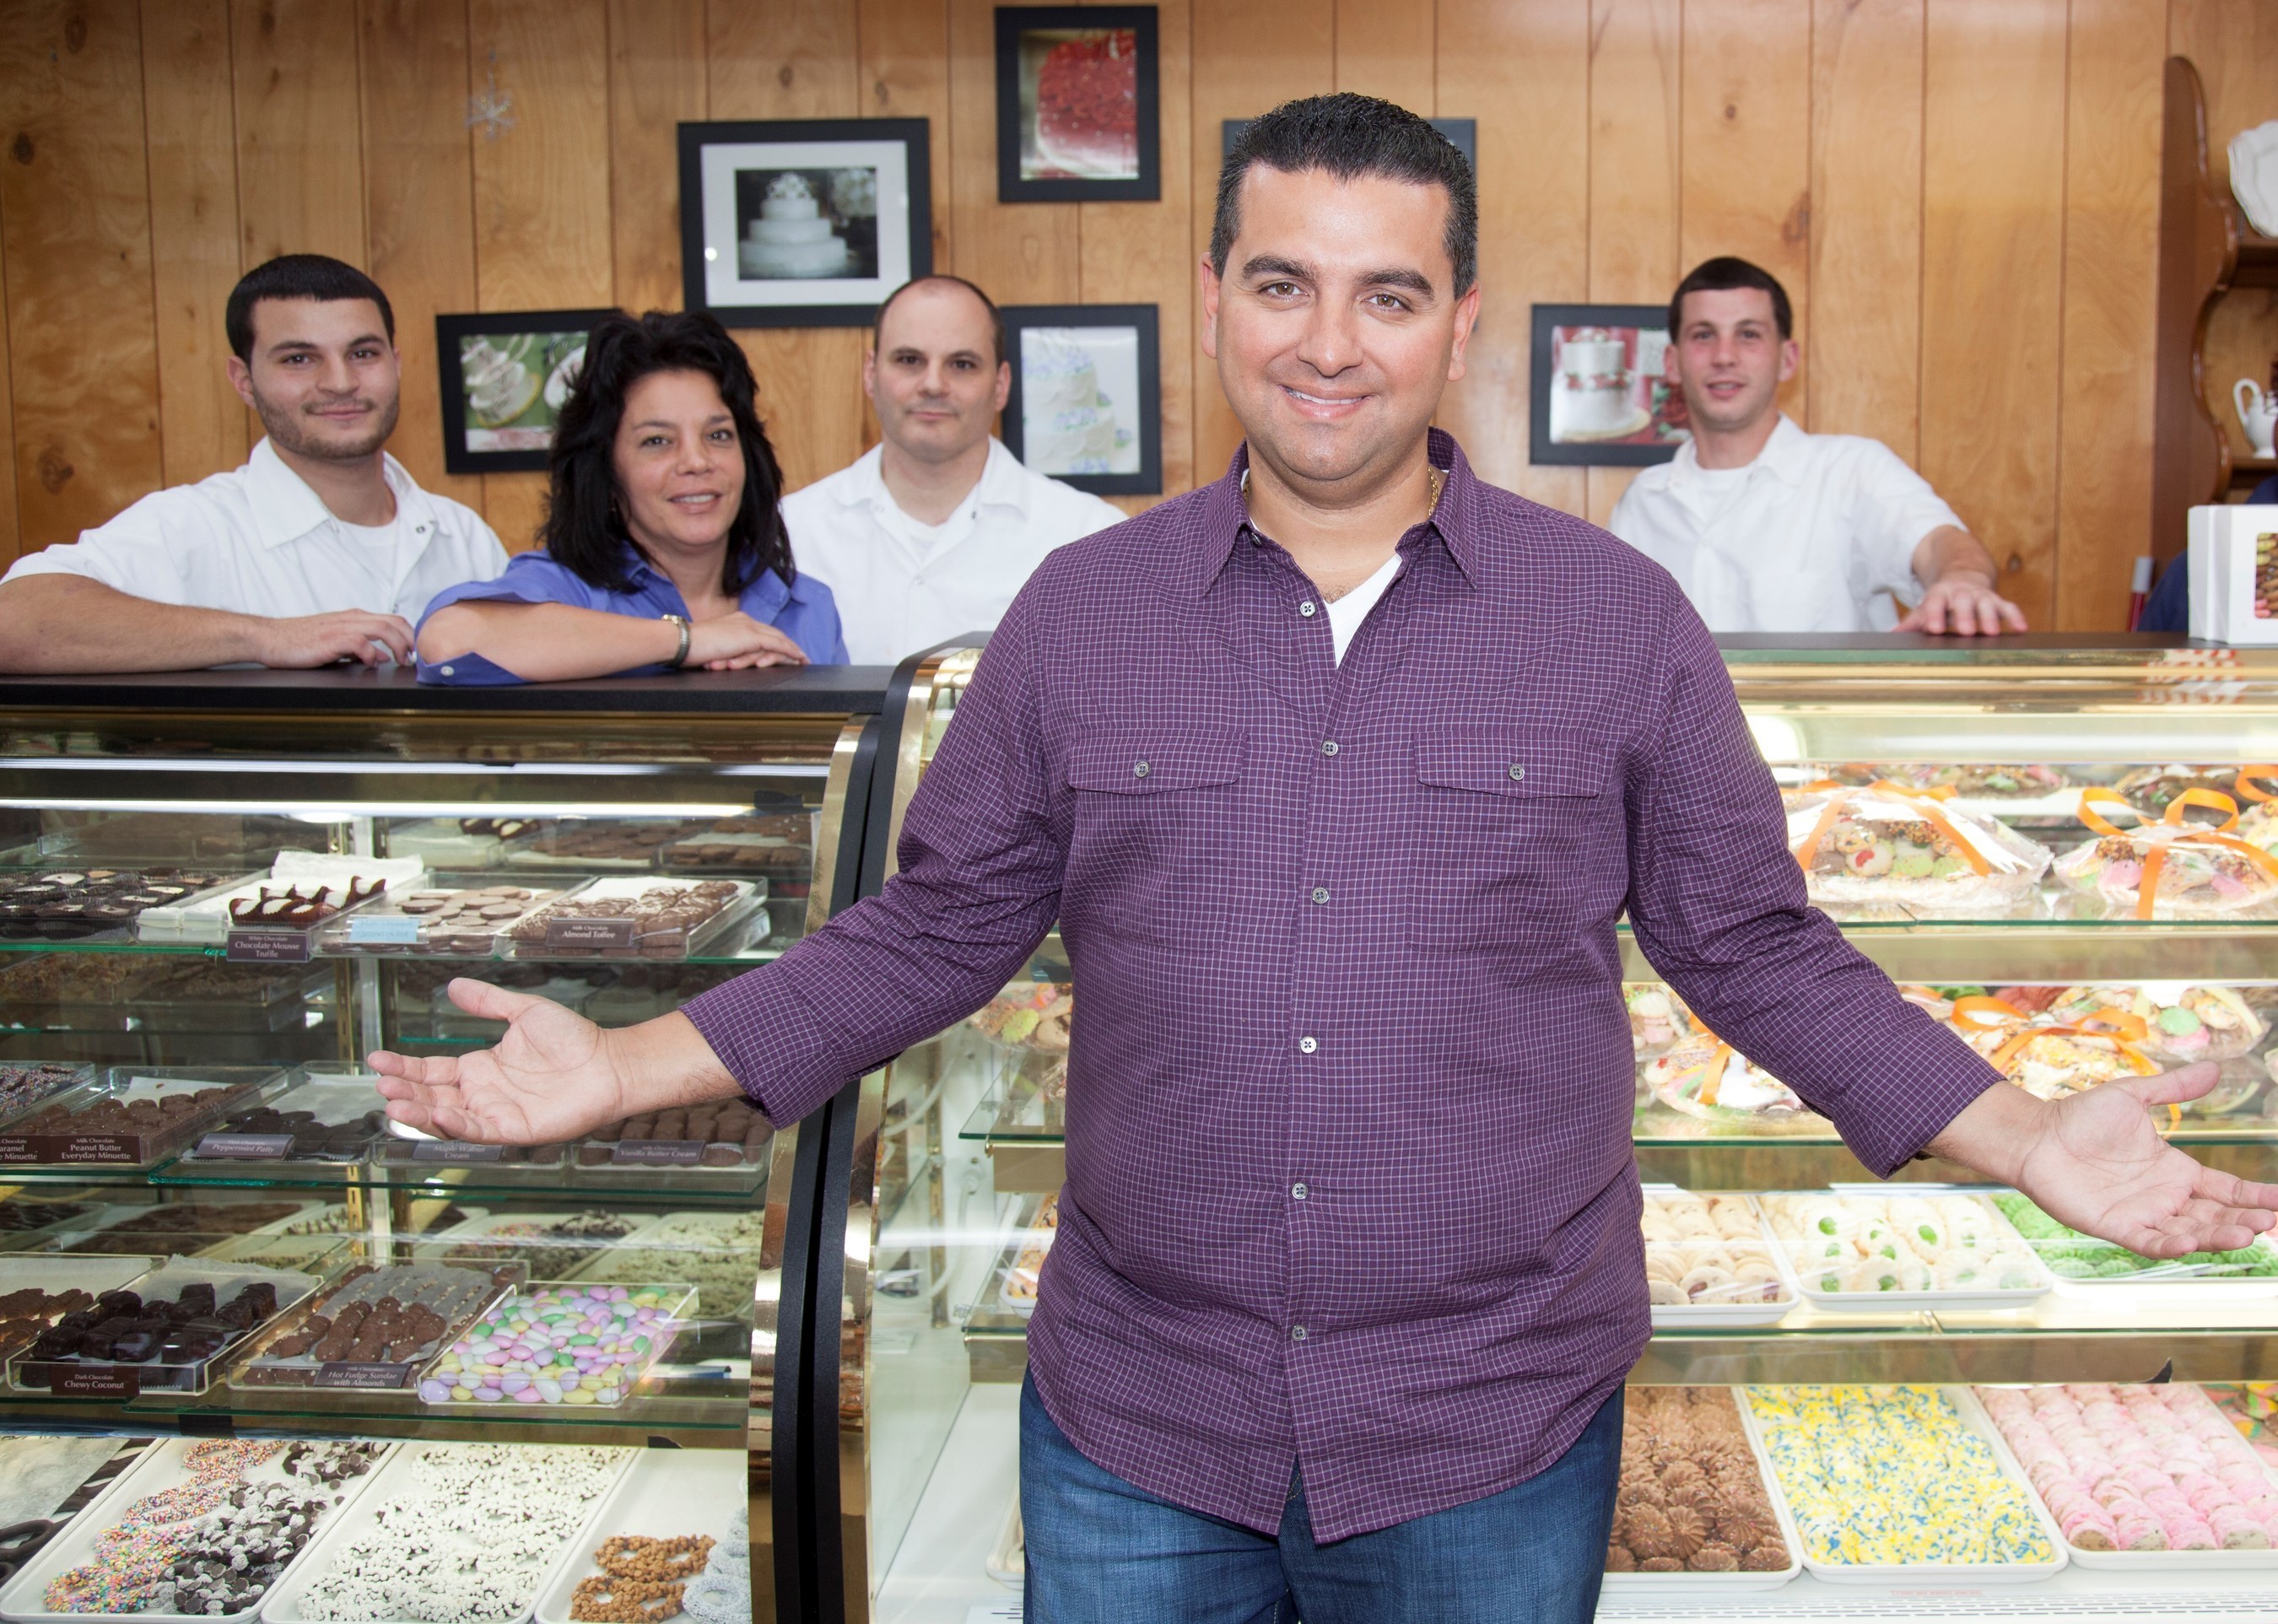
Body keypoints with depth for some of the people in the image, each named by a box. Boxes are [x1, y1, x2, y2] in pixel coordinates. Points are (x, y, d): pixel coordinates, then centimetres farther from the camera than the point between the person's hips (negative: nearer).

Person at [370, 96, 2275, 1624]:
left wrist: (2030, 1137, -6)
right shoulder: (1080, 611, 0)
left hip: (1495, 1437, 0)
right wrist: (620, 1071, 0)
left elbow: (1757, 948, 3)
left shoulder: (1618, 618, -3)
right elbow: (936, 931, 5)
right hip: (1132, 1431, 1)